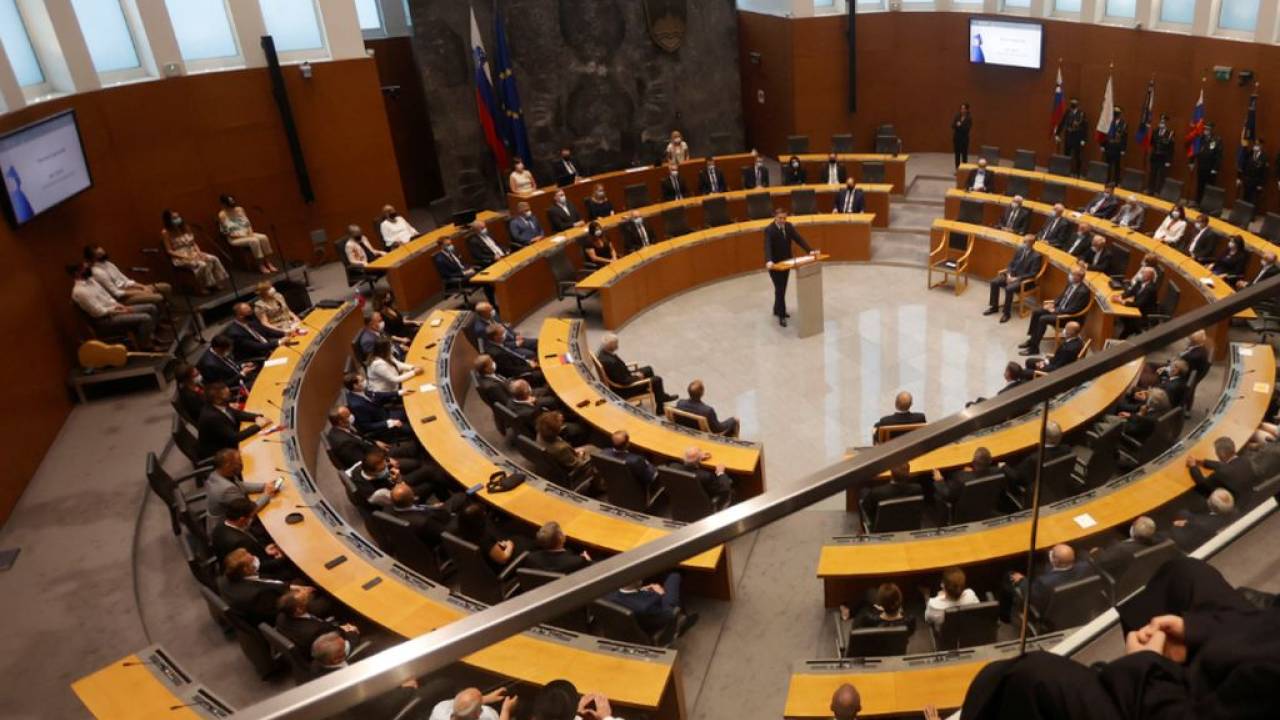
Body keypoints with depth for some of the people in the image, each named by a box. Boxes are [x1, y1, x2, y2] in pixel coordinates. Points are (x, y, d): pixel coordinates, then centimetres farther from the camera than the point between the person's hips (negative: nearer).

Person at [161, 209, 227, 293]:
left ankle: (215, 283, -10)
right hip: (180, 258, -7)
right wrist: (186, 257, -20)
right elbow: (169, 251, -11)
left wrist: (199, 252, -6)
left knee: (213, 259, -18)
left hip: (192, 253, 7)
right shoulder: (165, 232, -9)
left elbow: (193, 243, 14)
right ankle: (202, 287, -16)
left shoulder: (185, 228, 10)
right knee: (202, 265, -32)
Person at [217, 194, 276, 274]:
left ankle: (268, 263, -17)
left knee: (264, 237, -21)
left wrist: (250, 232, -8)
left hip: (246, 234, 6)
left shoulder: (240, 209, 6)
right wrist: (241, 235, -17)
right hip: (235, 239, -6)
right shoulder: (222, 215, -11)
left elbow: (247, 222, 11)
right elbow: (226, 232, -12)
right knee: (254, 240, -32)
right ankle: (261, 266, -24)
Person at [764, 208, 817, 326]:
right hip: (774, 264, -6)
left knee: (782, 288, 16)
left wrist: (810, 250, -20)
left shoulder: (789, 226, -2)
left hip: (786, 262, 6)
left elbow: (798, 239, -7)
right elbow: (767, 246, -35)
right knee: (779, 289, -6)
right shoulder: (769, 230, -22)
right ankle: (781, 315, 0)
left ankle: (777, 310, 32)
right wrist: (768, 261, -52)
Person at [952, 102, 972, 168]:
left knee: (964, 153, -3)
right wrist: (957, 125, -21)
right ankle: (957, 167, 14)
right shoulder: (957, 116, 3)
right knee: (957, 152, 7)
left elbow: (968, 128, -14)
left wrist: (960, 125, -19)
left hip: (965, 137, -3)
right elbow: (952, 125, -3)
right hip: (956, 136, 3)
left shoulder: (969, 118, -6)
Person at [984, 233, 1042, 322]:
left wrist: (1017, 278, -22)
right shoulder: (1020, 250, 6)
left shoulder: (1037, 256, -12)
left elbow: (1033, 274, -16)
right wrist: (1009, 275, -8)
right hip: (1012, 275, 7)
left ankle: (1007, 312, -17)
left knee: (1009, 288, -33)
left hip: (1024, 279, -7)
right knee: (994, 282, -12)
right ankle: (994, 307, 1)